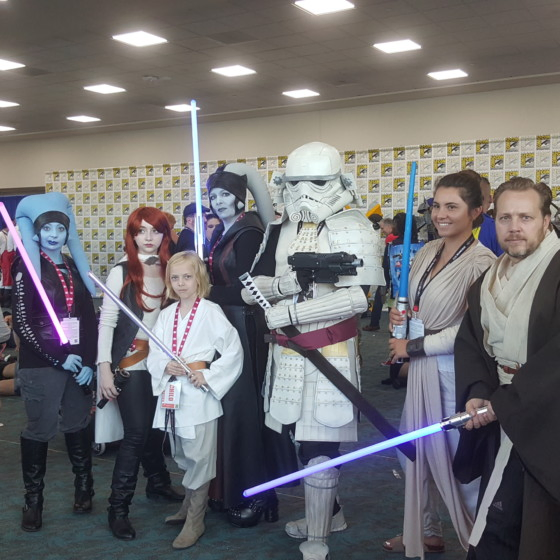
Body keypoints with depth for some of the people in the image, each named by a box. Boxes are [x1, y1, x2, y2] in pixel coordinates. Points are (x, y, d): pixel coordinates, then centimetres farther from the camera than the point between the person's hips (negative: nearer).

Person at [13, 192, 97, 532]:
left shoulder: (76, 268, 11)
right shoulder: (27, 269, -3)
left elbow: (89, 319, 8)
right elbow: (22, 323, -9)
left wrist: (89, 362, -3)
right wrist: (59, 358, -12)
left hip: (79, 362, 4)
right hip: (41, 366, -4)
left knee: (78, 427, 12)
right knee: (40, 431, 1)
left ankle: (84, 488, 26)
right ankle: (34, 500, 14)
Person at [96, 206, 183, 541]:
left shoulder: (169, 270, 6)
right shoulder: (122, 272, -6)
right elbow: (107, 322, -8)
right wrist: (104, 368, -14)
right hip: (129, 364, -4)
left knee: (156, 427, 15)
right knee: (135, 433, -6)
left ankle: (158, 482, 37)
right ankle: (119, 507, 4)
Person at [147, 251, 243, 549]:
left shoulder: (211, 312, -8)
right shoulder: (166, 314, 8)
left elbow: (234, 352, -9)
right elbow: (153, 353, 8)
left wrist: (208, 375, -14)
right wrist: (166, 366, -12)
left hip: (199, 396, -5)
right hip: (171, 392, 5)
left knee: (199, 457, 1)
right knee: (183, 457, 19)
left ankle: (195, 521, 13)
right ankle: (188, 506, 38)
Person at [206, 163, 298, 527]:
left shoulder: (248, 233, -12)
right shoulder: (223, 232, 14)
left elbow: (244, 289, -17)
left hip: (244, 328, -8)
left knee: (241, 406, -4)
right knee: (226, 405, 10)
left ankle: (253, 493, 8)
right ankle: (229, 487, 21)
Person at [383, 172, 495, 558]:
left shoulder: (481, 262, -16)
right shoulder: (428, 252, 7)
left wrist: (412, 347, -12)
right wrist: (400, 316, -3)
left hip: (454, 371, -8)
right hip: (421, 367, 8)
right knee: (415, 451, 16)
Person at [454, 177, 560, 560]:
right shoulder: (489, 281, 11)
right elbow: (469, 342, 11)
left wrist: (504, 401, -17)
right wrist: (477, 393, -7)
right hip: (501, 424, 6)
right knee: (495, 529, 15)